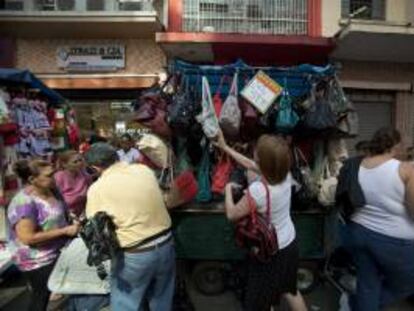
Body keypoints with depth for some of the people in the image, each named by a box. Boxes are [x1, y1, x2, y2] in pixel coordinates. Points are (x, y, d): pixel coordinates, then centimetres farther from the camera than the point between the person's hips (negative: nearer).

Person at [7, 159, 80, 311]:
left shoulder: (48, 191, -2)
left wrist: (72, 221, 0)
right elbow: (28, 238, -30)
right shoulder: (24, 202, -28)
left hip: (56, 252, 8)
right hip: (38, 261, -7)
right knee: (41, 296, 14)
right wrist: (65, 231, -27)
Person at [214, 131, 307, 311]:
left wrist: (228, 189, -3)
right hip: (289, 243, 7)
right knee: (289, 290, 31)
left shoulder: (258, 190, -34)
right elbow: (250, 165, 1)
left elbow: (232, 214, -19)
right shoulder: (284, 174, -13)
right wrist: (225, 147, 7)